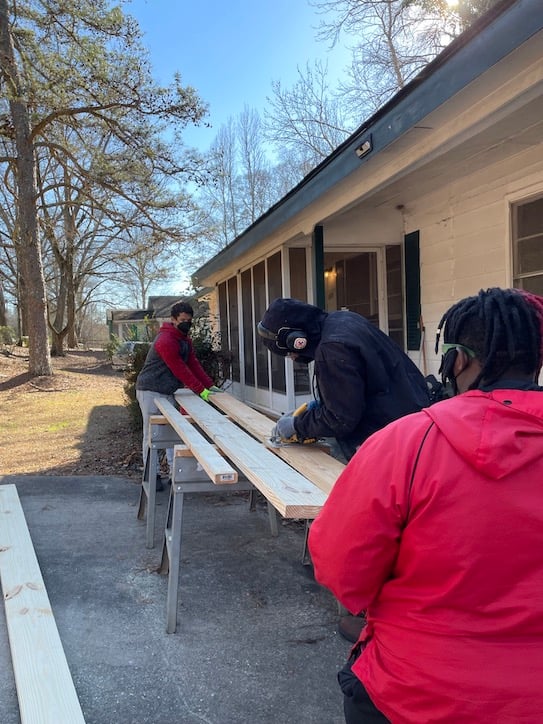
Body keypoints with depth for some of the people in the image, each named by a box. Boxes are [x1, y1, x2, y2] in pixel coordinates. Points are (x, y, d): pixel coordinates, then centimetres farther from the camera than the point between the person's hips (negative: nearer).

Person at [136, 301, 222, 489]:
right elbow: (180, 370, -22)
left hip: (169, 392, 9)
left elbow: (194, 364, 8)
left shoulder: (185, 340, 10)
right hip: (151, 392, -9)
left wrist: (210, 386, -2)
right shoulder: (165, 340, -22)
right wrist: (201, 391, -19)